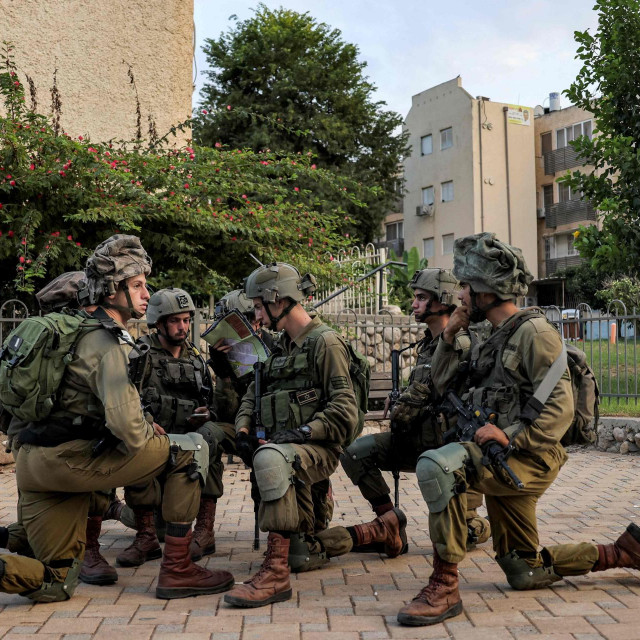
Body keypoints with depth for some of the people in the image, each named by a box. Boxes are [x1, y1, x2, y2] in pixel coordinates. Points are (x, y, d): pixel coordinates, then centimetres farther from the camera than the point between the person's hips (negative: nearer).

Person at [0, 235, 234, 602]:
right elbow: (125, 423, -22)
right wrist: (148, 443, -1)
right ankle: (177, 571, -2)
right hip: (70, 459, -9)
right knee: (192, 449, -2)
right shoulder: (109, 342, -10)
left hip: (30, 461, 9)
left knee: (56, 585, 17)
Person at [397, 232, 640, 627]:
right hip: (502, 462, 10)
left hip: (528, 459, -10)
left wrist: (511, 435, -29)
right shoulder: (494, 339, 16)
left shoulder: (534, 332, -11)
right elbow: (444, 384, 20)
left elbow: (560, 409, -19)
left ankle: (445, 587, -27)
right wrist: (448, 337, 8)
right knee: (525, 574, 18)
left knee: (437, 466, -33)